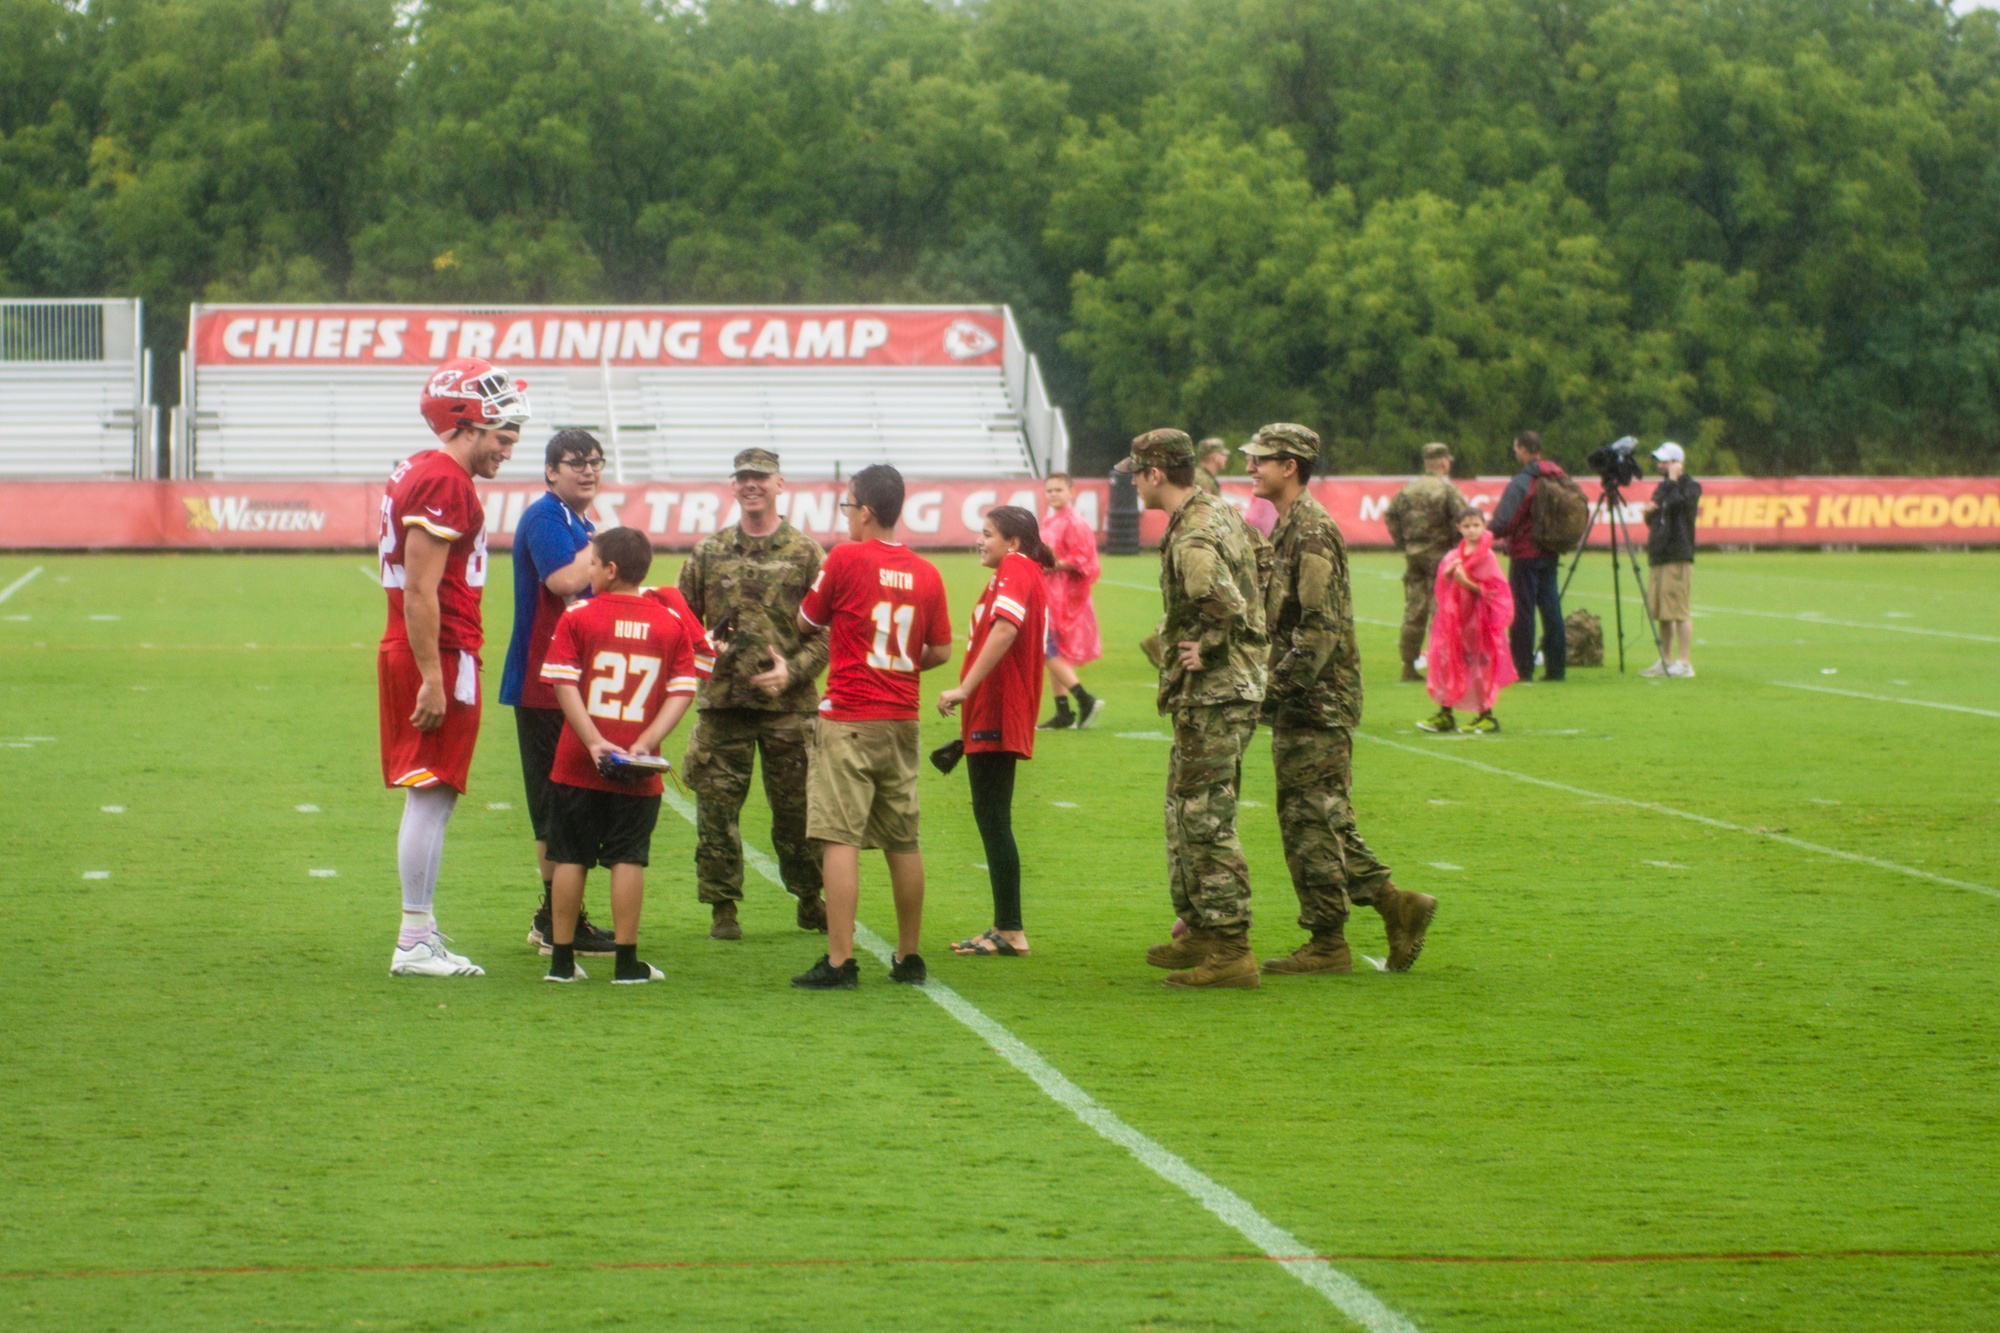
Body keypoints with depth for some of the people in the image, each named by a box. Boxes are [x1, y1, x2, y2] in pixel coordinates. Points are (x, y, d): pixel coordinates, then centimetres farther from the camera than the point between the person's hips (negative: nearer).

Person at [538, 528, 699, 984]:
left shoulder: (577, 617, -2)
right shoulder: (672, 623, 4)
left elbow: (564, 685, -9)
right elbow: (682, 691, -2)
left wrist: (594, 742, -13)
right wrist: (645, 743, -9)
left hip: (577, 765, -1)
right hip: (638, 774, 1)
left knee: (570, 859, 7)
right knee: (629, 860, 4)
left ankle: (562, 959, 11)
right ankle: (626, 961, 4)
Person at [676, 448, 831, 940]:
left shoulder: (806, 553, 4)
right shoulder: (709, 552, 10)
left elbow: (828, 631, 2)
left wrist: (792, 670, -12)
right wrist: (701, 642, -5)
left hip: (789, 703, -2)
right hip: (722, 701, 2)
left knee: (797, 807, 3)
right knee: (716, 807, 0)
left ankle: (810, 900, 19)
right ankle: (722, 906, 9)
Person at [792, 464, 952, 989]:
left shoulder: (845, 559, -9)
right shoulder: (926, 573, 4)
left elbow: (805, 622, 4)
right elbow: (940, 651, 9)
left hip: (849, 719, -5)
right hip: (902, 720, 5)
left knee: (840, 838, -7)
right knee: (903, 842, 12)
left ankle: (839, 961, -13)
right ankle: (908, 957, 19)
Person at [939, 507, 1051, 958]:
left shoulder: (1015, 570, -12)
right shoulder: (1028, 574, 19)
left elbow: (1005, 629, -27)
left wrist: (964, 689, -27)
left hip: (996, 717, -11)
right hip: (1000, 716, 11)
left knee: (993, 820, -8)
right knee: (992, 820, 14)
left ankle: (1010, 933, -7)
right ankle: (1005, 929, 18)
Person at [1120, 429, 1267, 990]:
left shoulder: (1191, 539, -21)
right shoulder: (1223, 513, 11)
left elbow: (1226, 607, -34)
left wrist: (1206, 652, -15)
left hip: (1211, 696, -11)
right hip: (1231, 686, 11)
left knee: (1207, 821, -8)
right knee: (1184, 813, 20)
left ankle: (1232, 952, -8)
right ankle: (1199, 931, 28)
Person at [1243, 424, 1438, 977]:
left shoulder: (1312, 531, -15)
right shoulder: (1288, 527, 16)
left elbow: (1321, 628, -21)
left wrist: (1277, 686, -20)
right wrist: (1277, 687, 11)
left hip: (1317, 703, -10)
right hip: (1306, 703, 10)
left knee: (1309, 818, -5)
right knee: (1322, 820, 12)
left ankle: (1327, 944, 0)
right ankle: (1395, 902, 14)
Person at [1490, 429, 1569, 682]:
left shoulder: (1521, 482, -15)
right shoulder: (1561, 479, 6)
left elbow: (1502, 521, -18)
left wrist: (1493, 537, 1)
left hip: (1525, 554, -7)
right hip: (1551, 554, 7)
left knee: (1522, 610, -1)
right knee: (1551, 609, 8)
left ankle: (1522, 668, -1)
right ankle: (1556, 667, 8)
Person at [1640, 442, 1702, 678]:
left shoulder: (1690, 486, -4)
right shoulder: (1662, 488, 20)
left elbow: (1676, 503, -24)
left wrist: (1673, 479, -11)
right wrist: (1648, 512, 5)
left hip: (1678, 558, -9)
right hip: (1657, 558, 9)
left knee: (1679, 612, -9)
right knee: (1662, 614, 10)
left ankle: (1684, 663, -9)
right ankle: (1666, 661, 15)